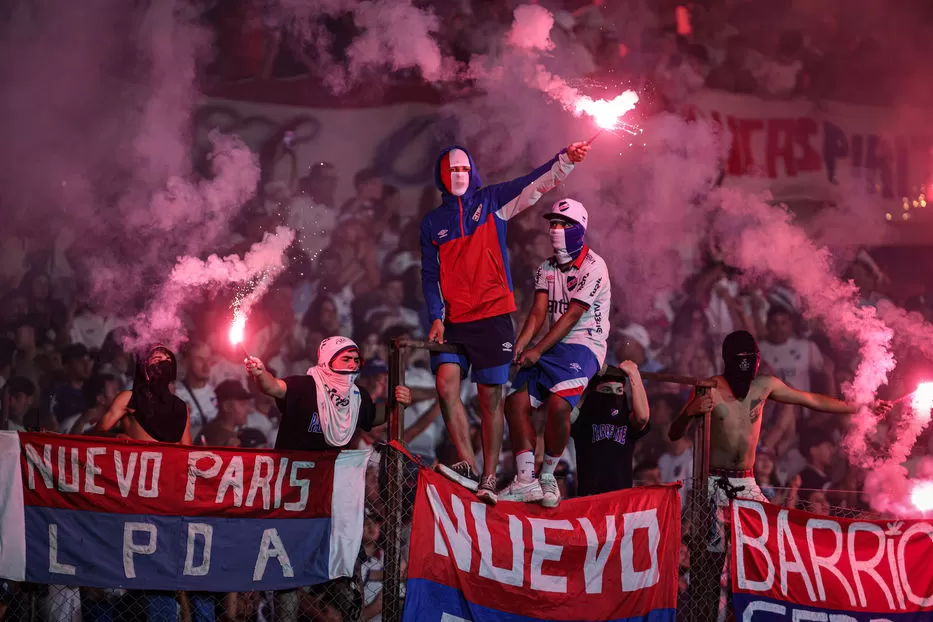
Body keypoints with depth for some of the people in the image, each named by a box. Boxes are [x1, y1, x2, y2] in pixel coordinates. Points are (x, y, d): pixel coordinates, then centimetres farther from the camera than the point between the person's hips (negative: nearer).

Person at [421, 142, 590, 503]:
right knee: (446, 383, -17)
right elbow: (430, 275, 12)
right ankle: (468, 464, -12)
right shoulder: (432, 223, 13)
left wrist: (566, 159, -19)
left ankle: (489, 477, 0)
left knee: (490, 396, -3)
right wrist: (436, 317, -1)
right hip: (453, 321, 2)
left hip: (492, 317, -2)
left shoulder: (492, 202, 7)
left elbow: (535, 183, -3)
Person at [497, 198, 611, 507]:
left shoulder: (593, 267, -9)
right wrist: (520, 346, -15)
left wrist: (537, 350, -19)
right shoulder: (546, 269, 14)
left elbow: (572, 316, -15)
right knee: (516, 402, -9)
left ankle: (548, 477, -12)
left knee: (558, 404, -28)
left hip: (583, 346, -7)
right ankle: (526, 480, -10)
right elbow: (538, 312, 3)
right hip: (552, 346, 7)